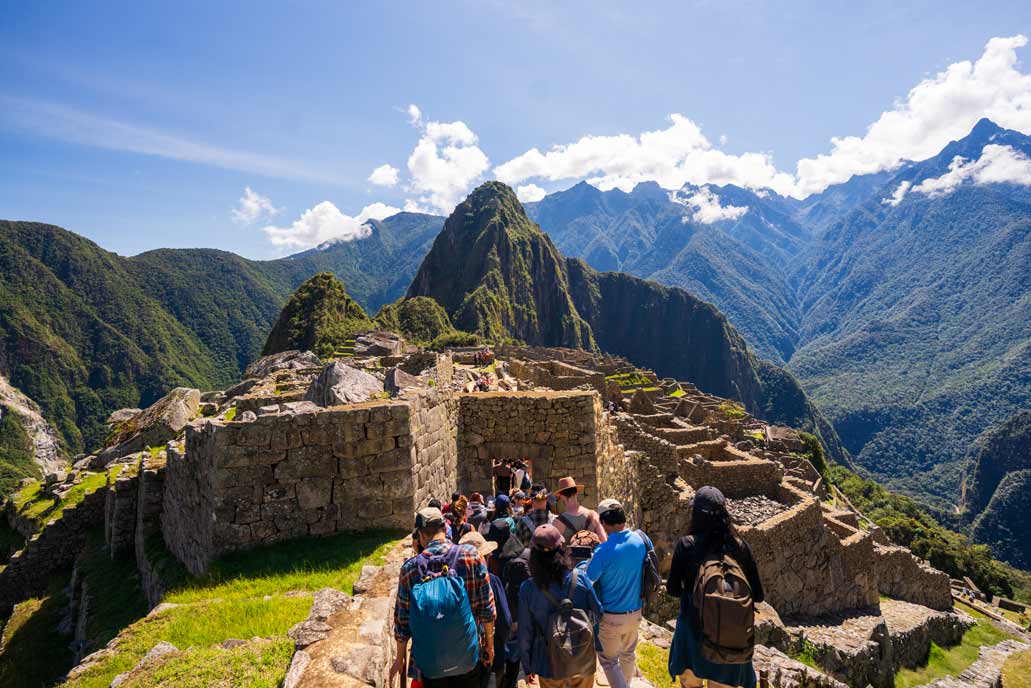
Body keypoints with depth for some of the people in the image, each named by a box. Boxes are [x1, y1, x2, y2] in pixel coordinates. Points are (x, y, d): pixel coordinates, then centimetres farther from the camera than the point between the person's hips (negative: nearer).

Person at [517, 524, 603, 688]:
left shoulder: (527, 588, -18)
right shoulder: (581, 580, -18)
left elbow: (525, 633, -10)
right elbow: (597, 615, -5)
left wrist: (527, 667, 5)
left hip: (550, 667, 0)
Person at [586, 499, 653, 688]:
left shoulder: (603, 552, -27)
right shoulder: (643, 539, -12)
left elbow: (586, 581, -16)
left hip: (611, 617, -5)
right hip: (635, 612, 5)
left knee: (608, 660, 15)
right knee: (628, 653, 26)